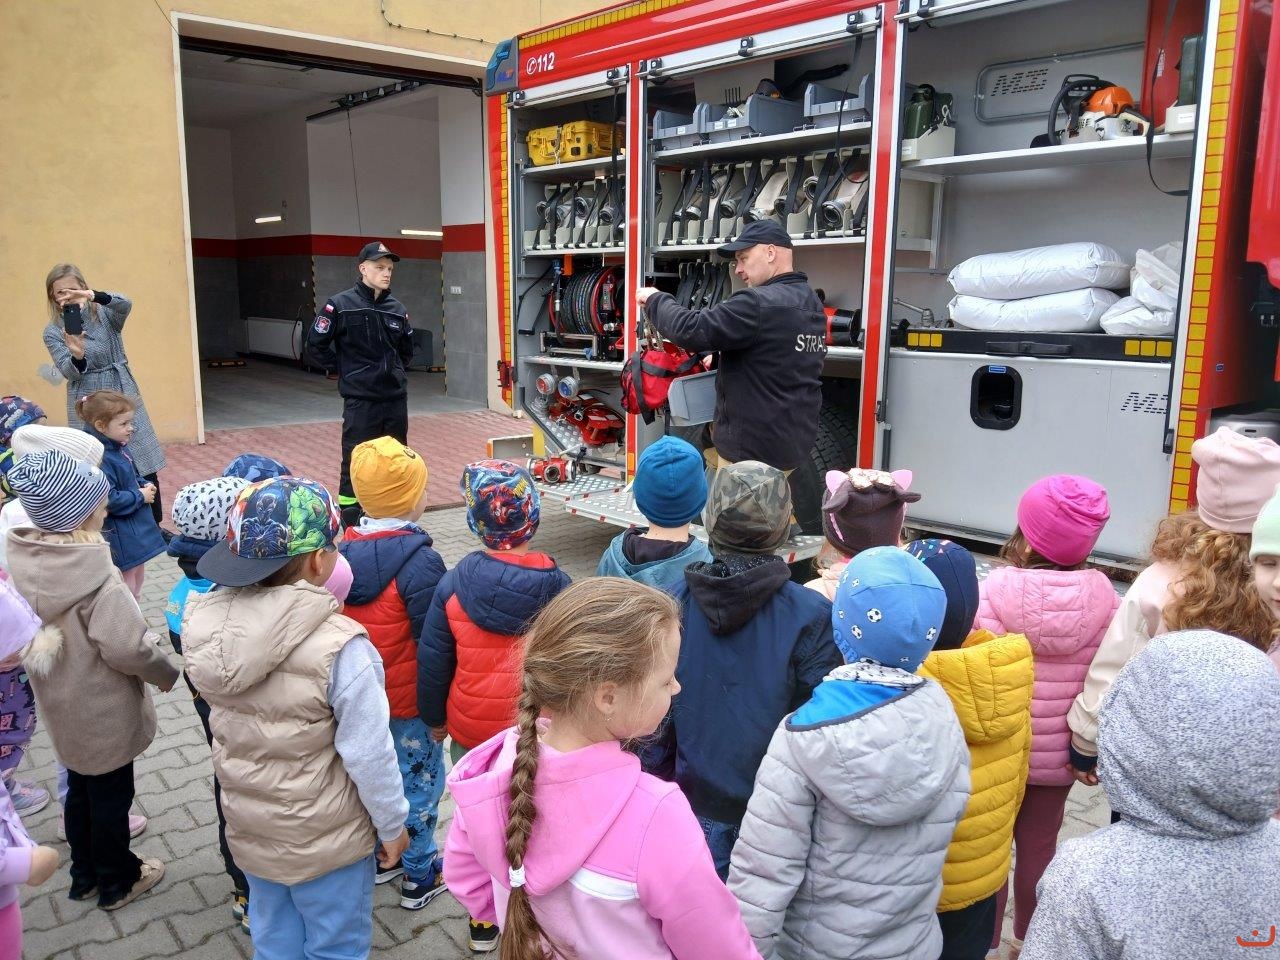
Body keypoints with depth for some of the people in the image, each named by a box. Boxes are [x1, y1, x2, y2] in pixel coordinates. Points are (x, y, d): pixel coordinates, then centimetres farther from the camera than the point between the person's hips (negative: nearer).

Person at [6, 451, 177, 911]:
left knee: (80, 789, 25)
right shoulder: (95, 576, -32)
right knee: (112, 796, 14)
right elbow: (128, 647, -30)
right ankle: (117, 882, 34)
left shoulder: (24, 559, -10)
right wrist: (166, 674, -13)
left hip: (63, 705, 7)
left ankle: (85, 875, 43)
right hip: (105, 713, -7)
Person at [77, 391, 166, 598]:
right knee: (126, 585, 4)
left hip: (137, 527, 10)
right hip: (120, 536, -10)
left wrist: (146, 486, 0)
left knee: (138, 577, 24)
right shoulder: (99, 459, -27)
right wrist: (140, 496, -18)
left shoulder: (120, 449, 3)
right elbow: (108, 500, -31)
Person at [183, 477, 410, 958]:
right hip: (326, 840, -5)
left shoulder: (206, 625, -14)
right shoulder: (338, 646, -31)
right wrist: (392, 826, -8)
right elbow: (369, 754, -22)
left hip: (249, 829, 5)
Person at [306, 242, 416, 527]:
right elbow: (316, 345, -3)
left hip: (396, 399, 5)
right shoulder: (340, 305, -7)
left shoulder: (397, 309, 7)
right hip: (360, 401, -5)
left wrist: (394, 370, 11)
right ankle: (350, 528, 7)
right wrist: (346, 370, -2)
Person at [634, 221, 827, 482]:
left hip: (753, 449, -9)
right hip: (794, 441, 9)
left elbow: (692, 330, -23)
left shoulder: (760, 303, -22)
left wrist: (656, 300, -6)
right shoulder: (811, 302, 11)